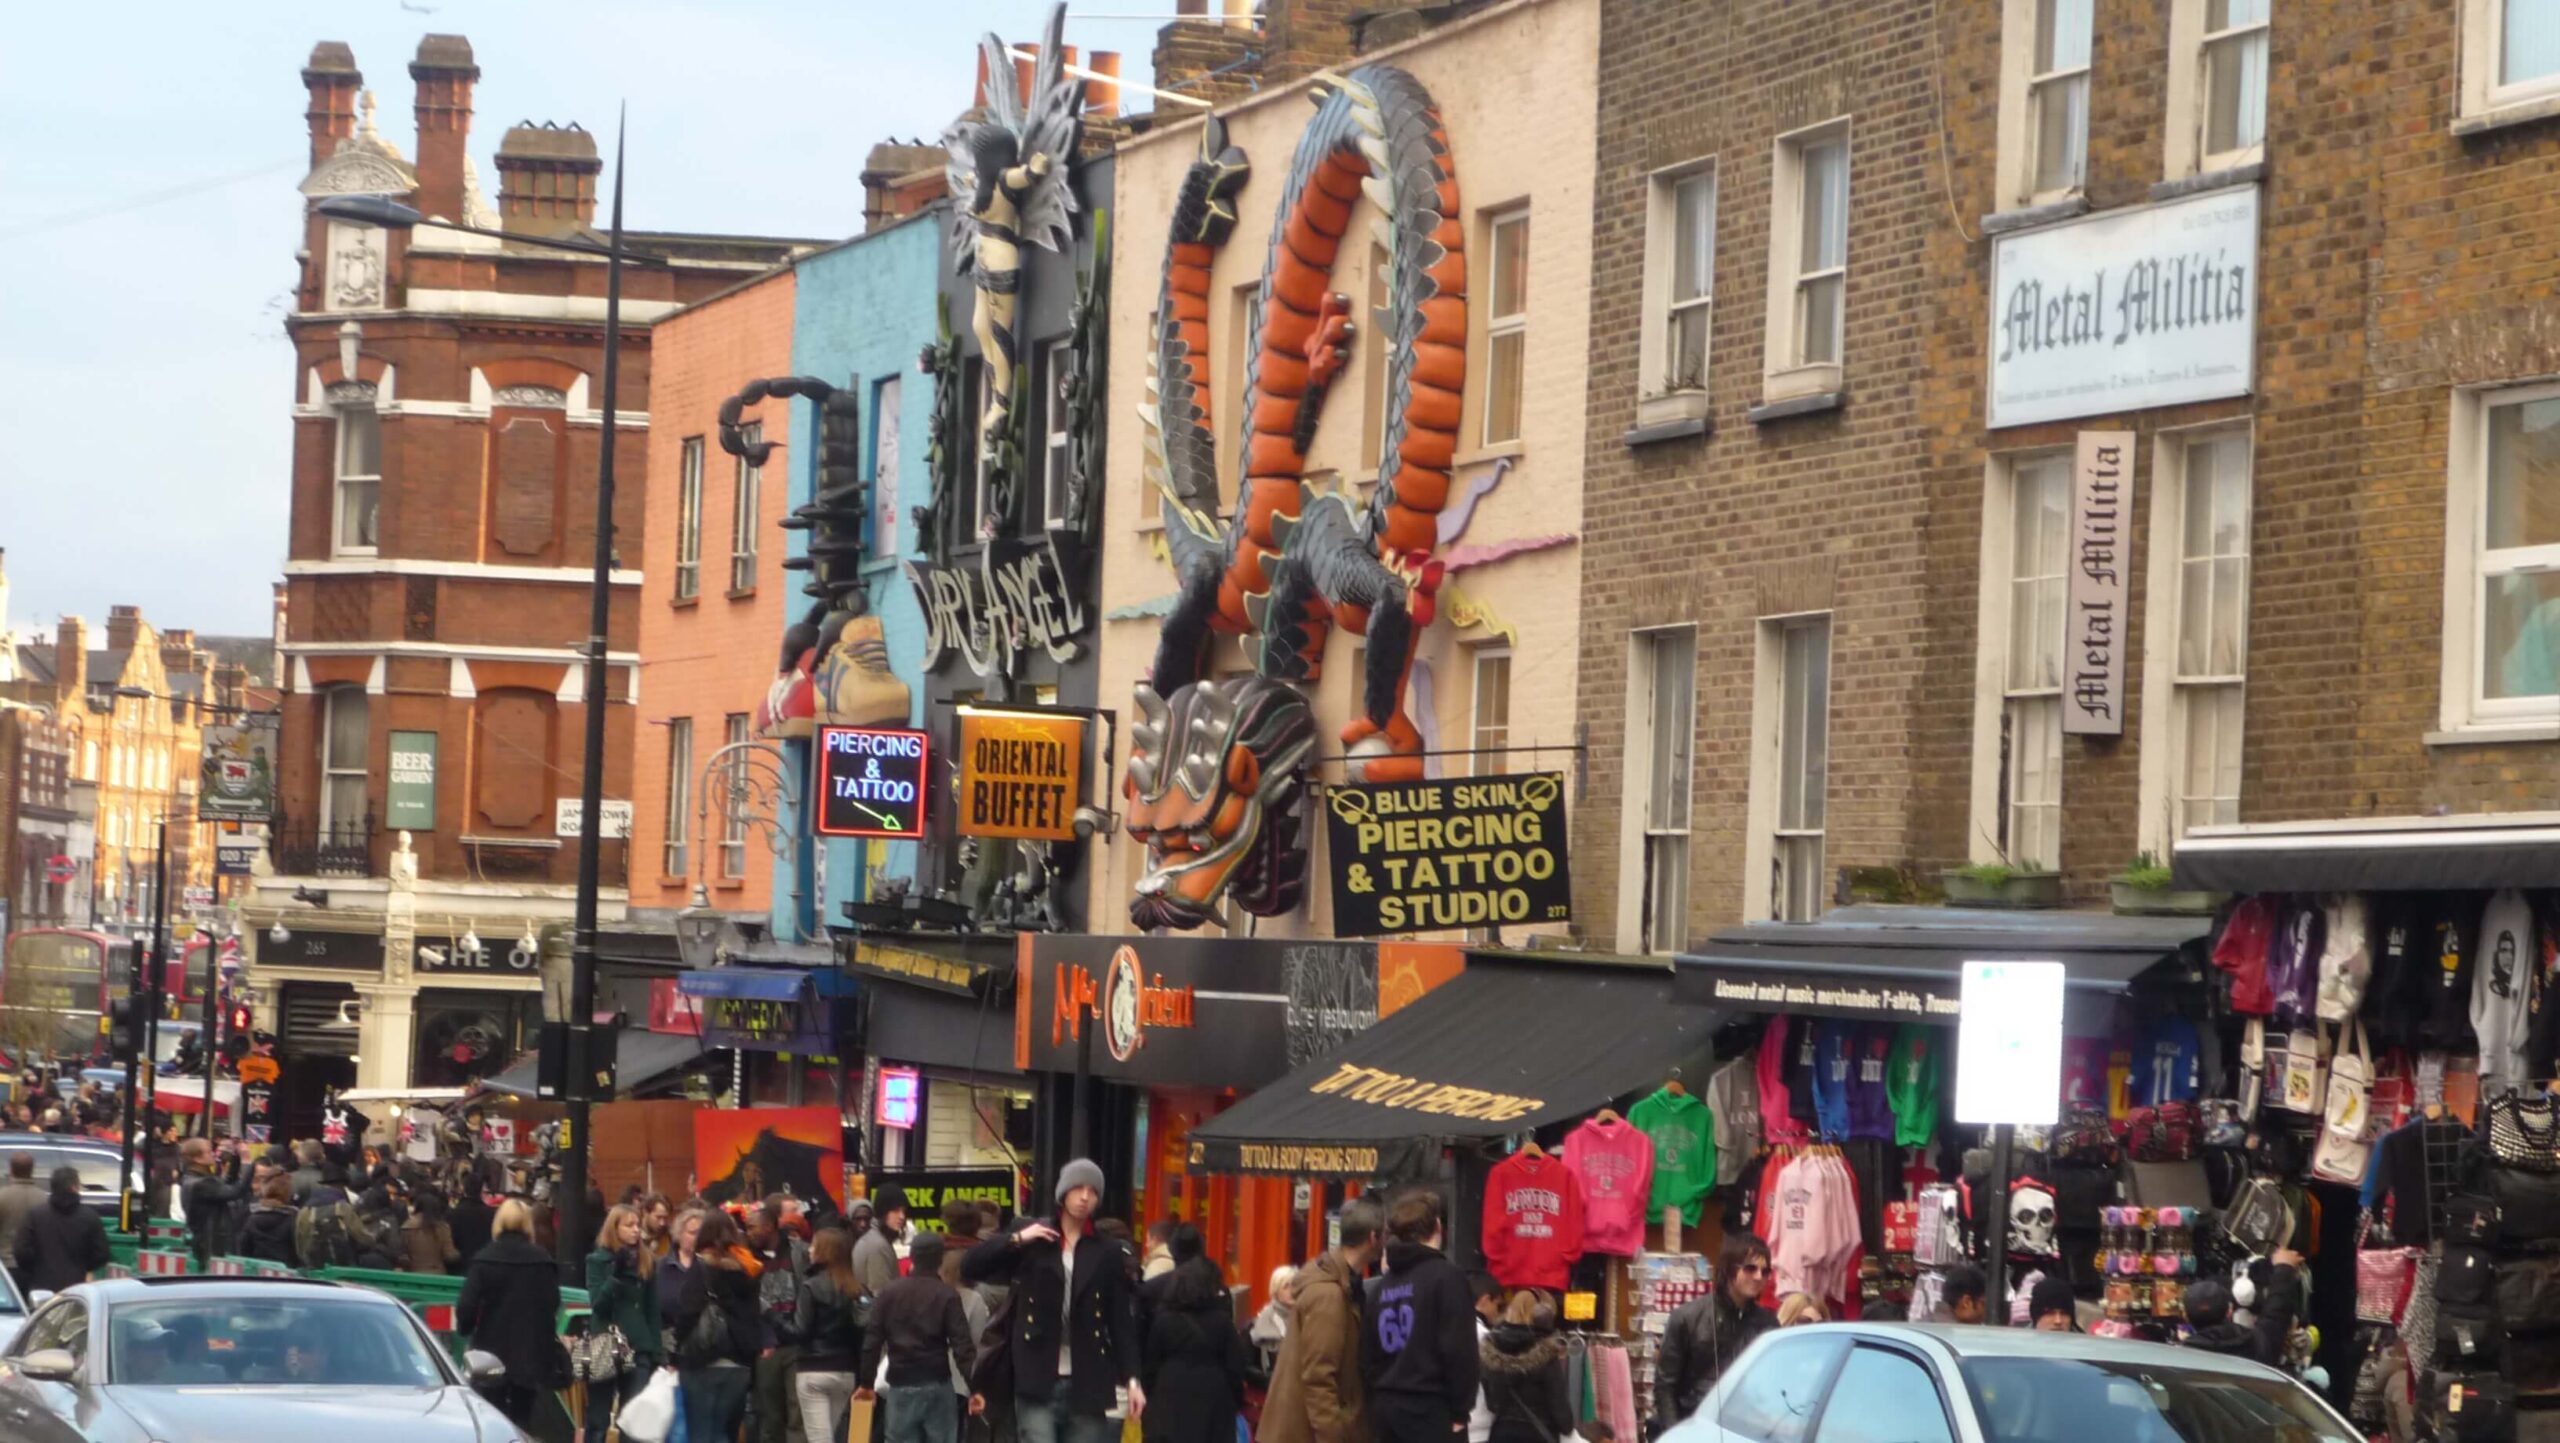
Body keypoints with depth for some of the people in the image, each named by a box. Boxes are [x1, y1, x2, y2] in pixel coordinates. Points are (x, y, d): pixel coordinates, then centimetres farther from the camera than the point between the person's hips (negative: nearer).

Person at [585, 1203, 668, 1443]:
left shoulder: (647, 1261, 7)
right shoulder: (598, 1260, -1)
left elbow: (653, 1312, 10)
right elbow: (597, 1304, -11)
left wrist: (657, 1352, 5)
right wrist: (617, 1276, -23)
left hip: (638, 1350, 2)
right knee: (598, 1419, 3)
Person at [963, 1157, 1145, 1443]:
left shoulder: (1108, 1254, 7)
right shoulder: (1032, 1239, 7)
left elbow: (1122, 1321, 5)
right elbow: (971, 1268, 3)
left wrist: (1131, 1378, -4)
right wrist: (1016, 1240, -9)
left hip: (1087, 1384, 1)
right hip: (1037, 1381, -1)